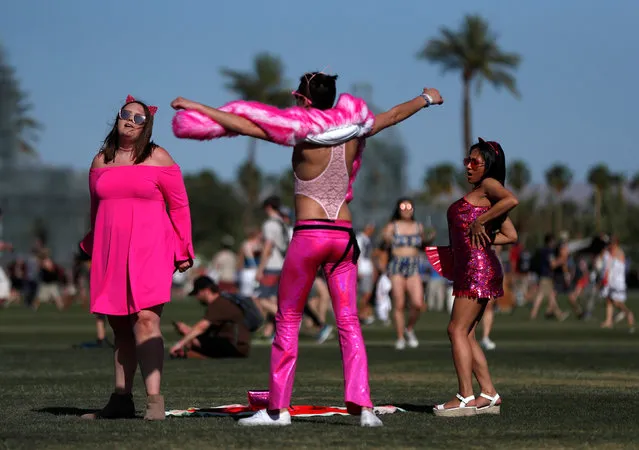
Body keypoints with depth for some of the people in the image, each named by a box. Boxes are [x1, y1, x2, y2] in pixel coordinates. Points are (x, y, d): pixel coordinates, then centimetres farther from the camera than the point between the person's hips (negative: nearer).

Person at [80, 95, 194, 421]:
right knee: (120, 326, 6)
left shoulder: (157, 158, 2)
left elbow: (179, 206, 3)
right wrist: (91, 249, 23)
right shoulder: (101, 161, 15)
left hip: (149, 250, -4)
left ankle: (154, 400, -22)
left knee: (145, 320, -17)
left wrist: (183, 250, 0)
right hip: (110, 253, 5)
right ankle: (121, 400, 10)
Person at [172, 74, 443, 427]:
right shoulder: (352, 133, 7)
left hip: (308, 235, -5)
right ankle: (362, 404, -7)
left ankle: (278, 408, 8)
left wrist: (197, 107, -5)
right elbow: (395, 115, 24)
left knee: (287, 322, 6)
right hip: (343, 236, 5)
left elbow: (243, 125, -12)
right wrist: (426, 98, 42)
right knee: (348, 323, 4)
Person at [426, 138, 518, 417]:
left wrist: (479, 223, -20)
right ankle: (489, 395, 8)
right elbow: (511, 235, 22)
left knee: (457, 329, -12)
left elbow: (512, 200, -25)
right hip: (469, 270, 10)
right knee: (466, 334, 9)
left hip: (478, 267, -10)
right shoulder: (480, 196, 23)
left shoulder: (489, 185, -2)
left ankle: (465, 398, -14)